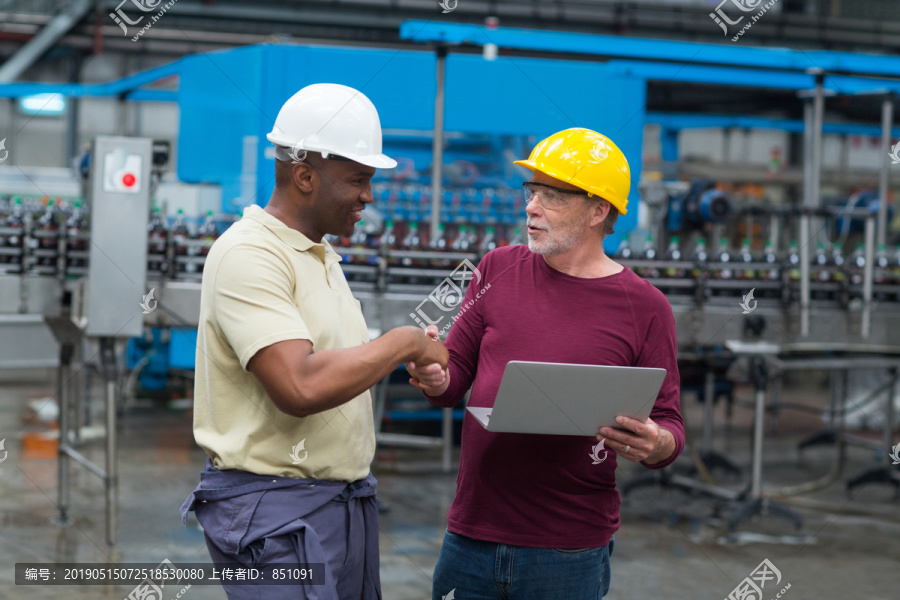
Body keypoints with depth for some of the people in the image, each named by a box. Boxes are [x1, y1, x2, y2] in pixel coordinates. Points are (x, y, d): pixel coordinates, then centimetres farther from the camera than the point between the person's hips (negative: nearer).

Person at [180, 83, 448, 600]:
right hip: (276, 508, -9)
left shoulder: (323, 256, 16)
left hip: (349, 501, 9)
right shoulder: (248, 255, -15)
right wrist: (404, 342, -16)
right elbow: (301, 388, -26)